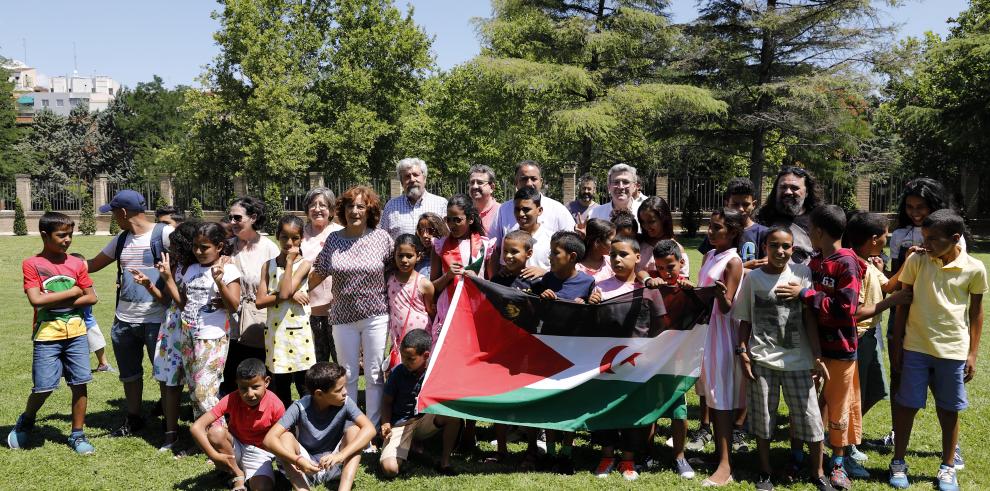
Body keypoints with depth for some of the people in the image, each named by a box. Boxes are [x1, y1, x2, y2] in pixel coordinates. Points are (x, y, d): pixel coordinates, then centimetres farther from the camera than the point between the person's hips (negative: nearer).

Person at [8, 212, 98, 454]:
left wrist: (58, 302, -9)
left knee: (79, 384, 2)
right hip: (47, 335, -3)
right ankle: (26, 421, 26)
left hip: (76, 332, 3)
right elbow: (36, 299, -15)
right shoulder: (32, 264, -4)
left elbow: (91, 298, 3)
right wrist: (72, 292, -10)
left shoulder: (76, 263, 5)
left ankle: (77, 434, 14)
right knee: (44, 387, -4)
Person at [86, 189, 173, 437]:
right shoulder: (121, 240, 11)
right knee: (129, 374, 20)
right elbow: (93, 265, 20)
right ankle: (133, 419, 36)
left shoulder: (164, 234, -12)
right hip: (124, 320, 7)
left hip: (157, 320, -7)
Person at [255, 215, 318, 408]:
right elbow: (260, 301, -5)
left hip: (298, 332, -3)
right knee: (280, 390, 13)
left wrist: (289, 261, -12)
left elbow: (285, 291, -17)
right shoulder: (268, 265, 6)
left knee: (305, 389, 1)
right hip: (275, 333, 3)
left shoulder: (304, 264, -3)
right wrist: (290, 295, -16)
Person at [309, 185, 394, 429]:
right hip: (343, 316, 2)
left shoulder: (381, 237, -2)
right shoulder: (334, 239, 2)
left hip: (375, 315, -1)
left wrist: (388, 297, 5)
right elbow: (319, 273, 9)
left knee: (374, 373, 5)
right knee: (348, 374, 10)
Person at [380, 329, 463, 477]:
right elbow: (387, 402, 3)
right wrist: (386, 424, -13)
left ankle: (444, 461, -11)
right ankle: (412, 447, 9)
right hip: (400, 424, -1)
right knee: (389, 469, -26)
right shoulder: (398, 372, -8)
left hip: (425, 423, 1)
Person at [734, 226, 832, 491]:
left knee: (810, 419, 3)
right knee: (763, 419, 8)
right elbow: (745, 320, 7)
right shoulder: (752, 277, 2)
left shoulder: (802, 273, 0)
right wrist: (743, 353, -3)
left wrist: (817, 356, -6)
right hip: (761, 359, 0)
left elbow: (809, 317, -2)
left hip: (798, 359, 0)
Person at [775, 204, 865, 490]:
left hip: (840, 347, -6)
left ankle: (838, 461, 21)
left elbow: (846, 307, -22)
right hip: (813, 343, 6)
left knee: (838, 405, 7)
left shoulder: (848, 264, -13)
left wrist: (804, 294, -20)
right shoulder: (814, 263, 8)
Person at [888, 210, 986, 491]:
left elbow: (976, 312, 4)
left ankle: (948, 468, 27)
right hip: (916, 348, 0)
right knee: (906, 405, 6)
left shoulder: (974, 269, -6)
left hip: (954, 350, 0)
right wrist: (896, 344, 2)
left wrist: (973, 353, 3)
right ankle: (898, 463, 21)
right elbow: (903, 303, 2)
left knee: (949, 411, 10)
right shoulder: (916, 261, -6)